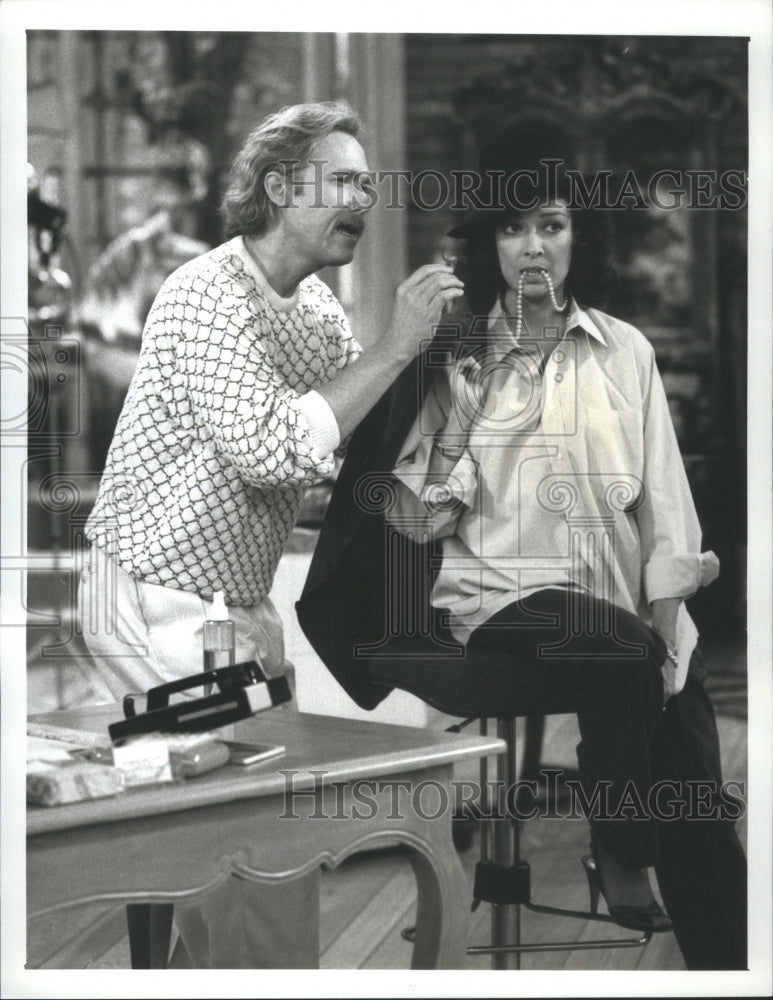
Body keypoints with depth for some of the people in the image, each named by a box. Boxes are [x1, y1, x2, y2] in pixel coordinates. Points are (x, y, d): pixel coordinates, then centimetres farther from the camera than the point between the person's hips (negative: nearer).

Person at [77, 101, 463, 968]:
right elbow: (272, 449, -30)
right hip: (160, 604, -8)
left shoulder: (316, 307, 9)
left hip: (233, 604, 8)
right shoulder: (209, 294, -18)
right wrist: (394, 348, -26)